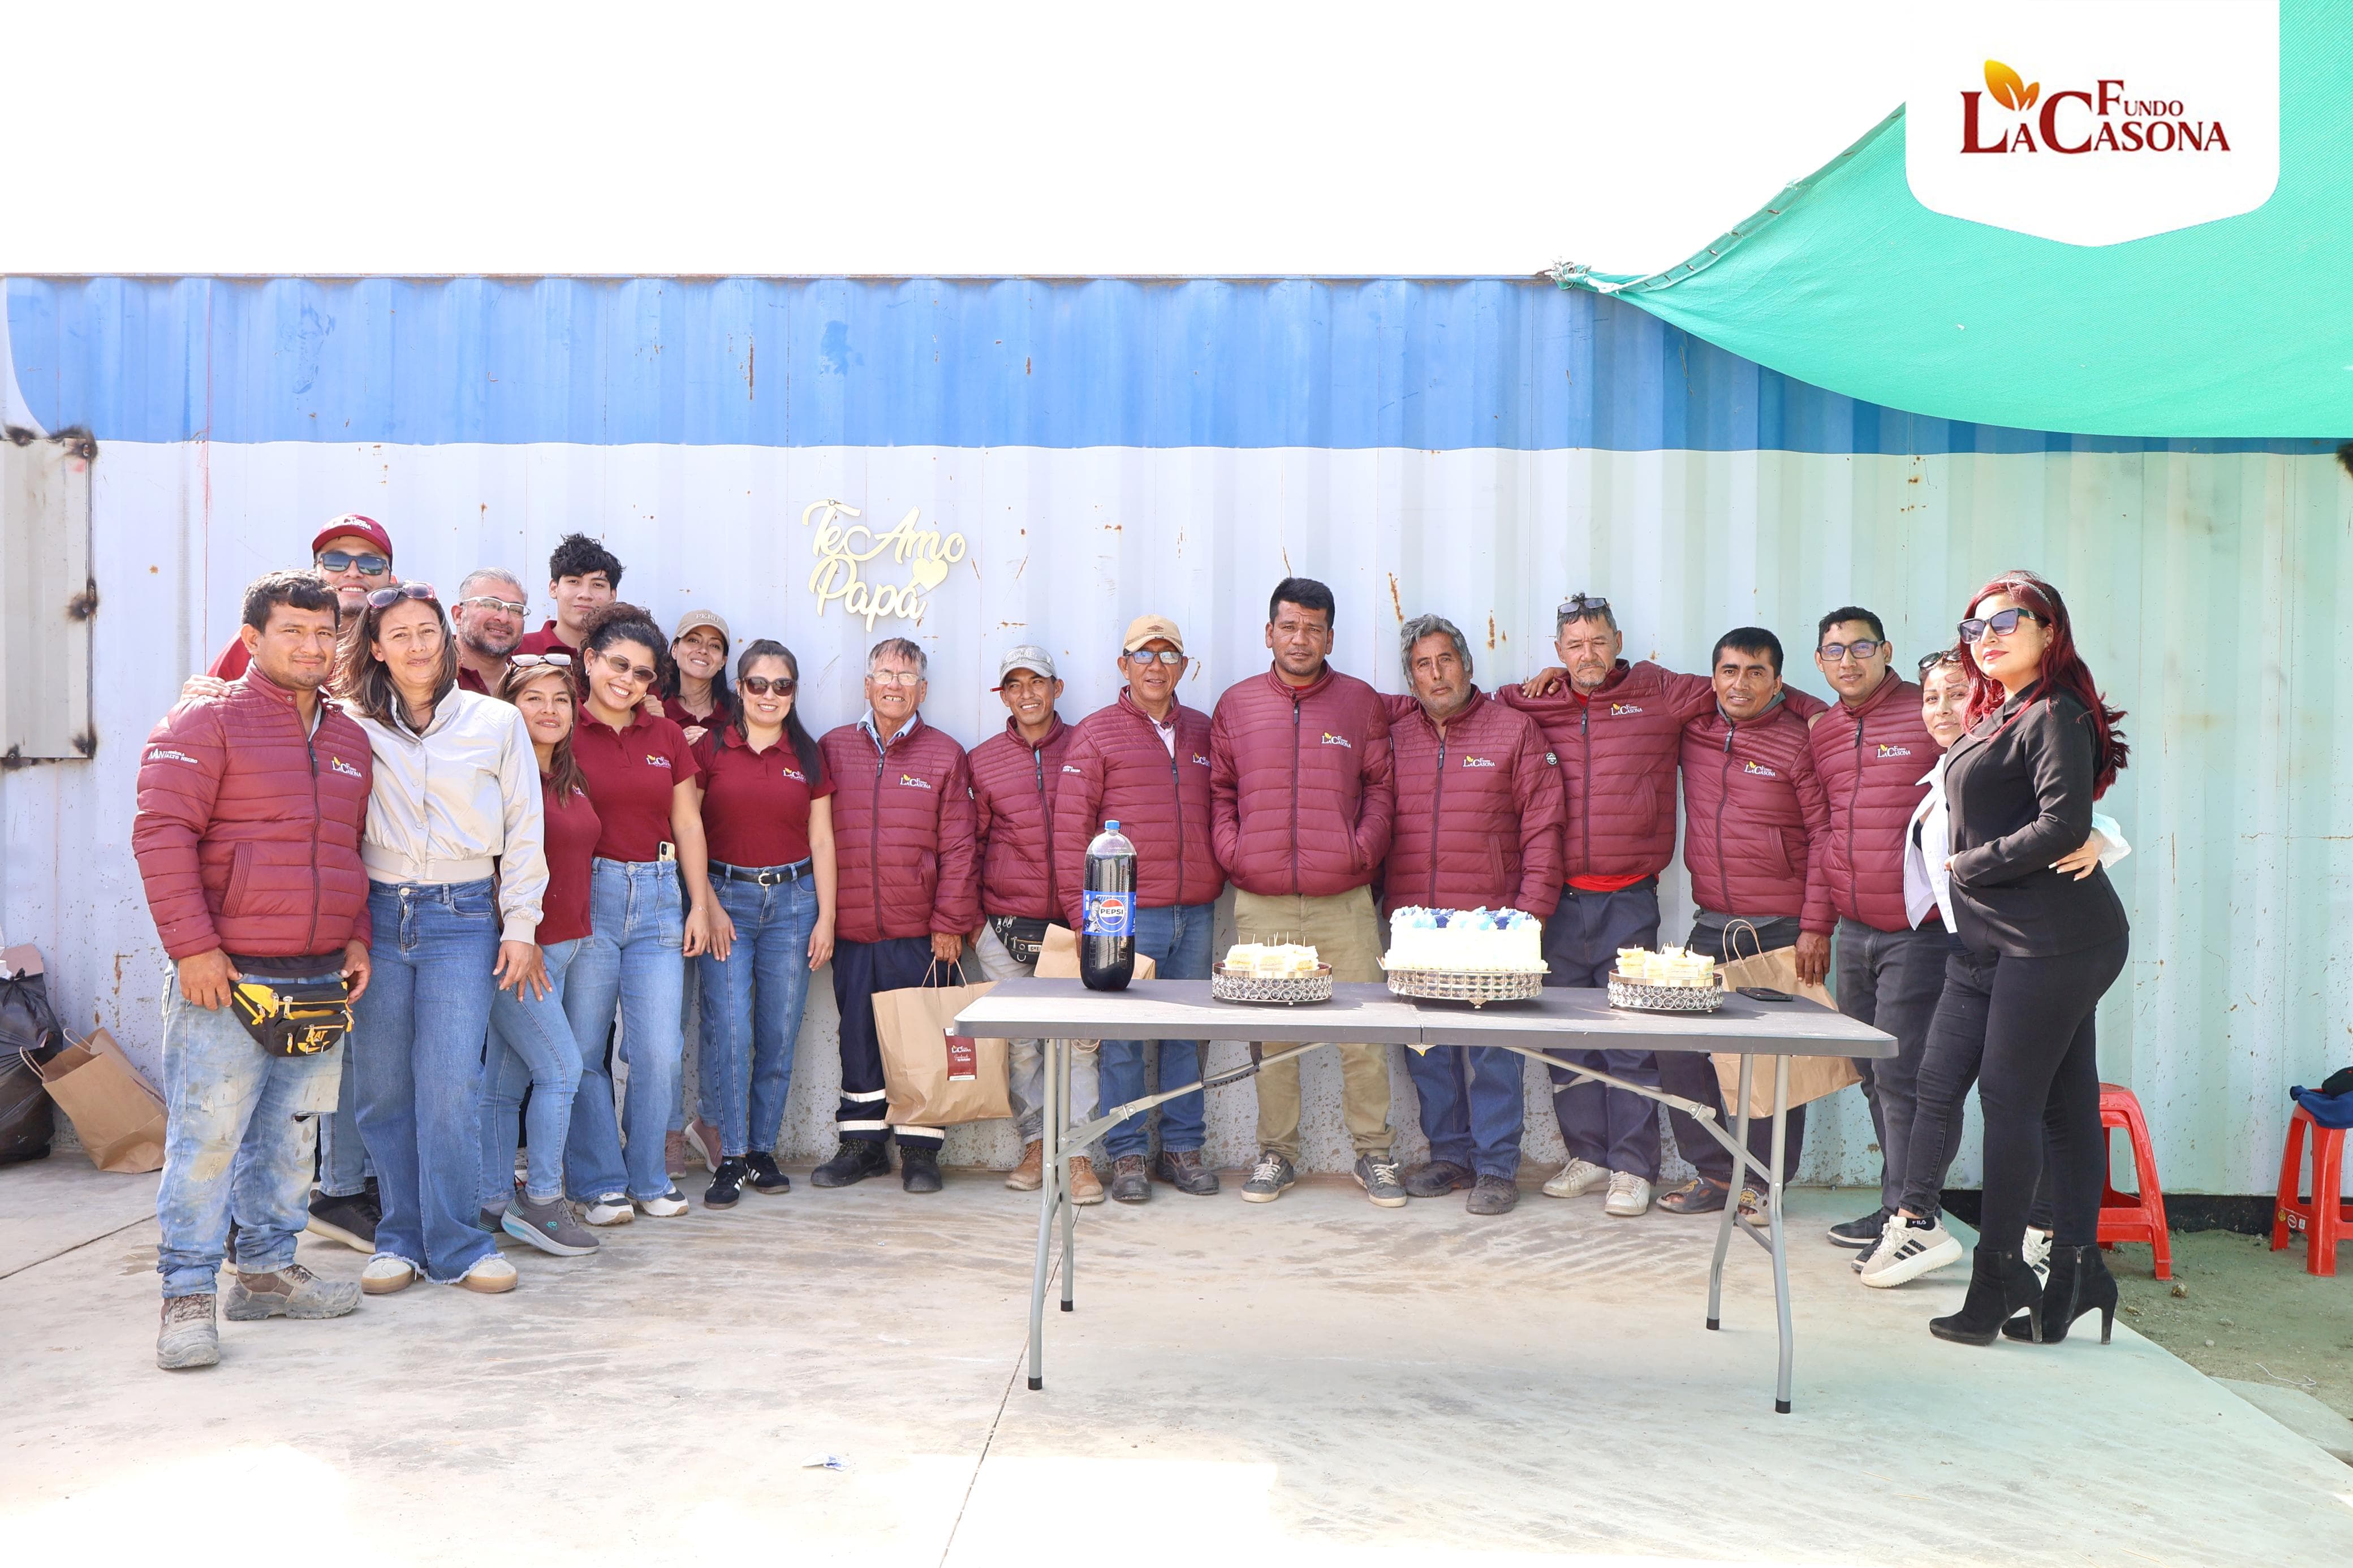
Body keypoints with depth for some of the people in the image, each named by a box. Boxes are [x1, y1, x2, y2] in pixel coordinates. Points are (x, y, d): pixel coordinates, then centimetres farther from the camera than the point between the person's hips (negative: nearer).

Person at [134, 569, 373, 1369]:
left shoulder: (350, 739, 16)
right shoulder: (206, 723, -3)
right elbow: (161, 833, -10)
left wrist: (356, 940, 12)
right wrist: (192, 944, -15)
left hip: (322, 977, 6)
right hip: (227, 975, -6)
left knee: (290, 1132, 12)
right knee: (207, 1132, -4)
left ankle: (268, 1270, 24)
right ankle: (188, 1294, 5)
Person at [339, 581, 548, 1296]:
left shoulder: (497, 722, 6)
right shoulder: (353, 726, 8)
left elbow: (525, 829, 7)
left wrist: (521, 925, 4)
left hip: (462, 917, -1)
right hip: (378, 914, 2)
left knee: (451, 1083, -8)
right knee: (383, 1087, 4)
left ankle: (455, 1245, 2)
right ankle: (402, 1239, 17)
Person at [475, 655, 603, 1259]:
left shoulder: (569, 778, 14)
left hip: (560, 944, 7)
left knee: (505, 1081, 11)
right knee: (562, 1069, -7)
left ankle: (496, 1205, 16)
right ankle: (542, 1203, 3)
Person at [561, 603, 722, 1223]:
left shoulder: (667, 738, 12)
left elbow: (688, 825, 14)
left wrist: (700, 904, 10)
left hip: (657, 898, 3)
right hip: (585, 898, -3)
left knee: (659, 1050, 0)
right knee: (584, 1049, 1)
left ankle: (650, 1176, 17)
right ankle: (599, 1182, 15)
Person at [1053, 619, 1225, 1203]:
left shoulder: (1203, 733, 14)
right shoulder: (1097, 733, 2)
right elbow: (1070, 827, -2)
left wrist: (1218, 885, 9)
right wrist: (1082, 910, -8)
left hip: (1196, 913, 4)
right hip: (1127, 914, -4)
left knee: (1187, 1034, 9)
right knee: (1124, 1038, 0)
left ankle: (1183, 1148, 19)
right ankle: (1129, 1155, 10)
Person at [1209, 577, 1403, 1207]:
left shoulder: (1361, 701, 9)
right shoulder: (1237, 703, 11)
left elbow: (1381, 787, 9)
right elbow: (1220, 790, 14)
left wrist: (1362, 849, -5)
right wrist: (1231, 851, 0)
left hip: (1345, 902, -1)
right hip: (1261, 904, 1)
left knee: (1363, 1032, 0)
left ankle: (1373, 1153, 14)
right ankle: (1275, 1154, 18)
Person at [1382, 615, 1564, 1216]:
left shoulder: (1515, 729, 3)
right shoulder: (1393, 732, 11)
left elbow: (1542, 828, 0)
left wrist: (1530, 910, -8)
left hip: (1489, 923, -3)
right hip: (1412, 919, 3)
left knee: (1492, 1048, -3)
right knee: (1426, 1048, 7)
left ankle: (1496, 1167, 7)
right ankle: (1449, 1155, 20)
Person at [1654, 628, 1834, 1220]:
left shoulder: (1798, 741, -4)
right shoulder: (1694, 729, 8)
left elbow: (1824, 836, -6)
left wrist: (1815, 927, -11)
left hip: (1782, 931, -4)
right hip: (1711, 927, 4)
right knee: (1676, 1044, 0)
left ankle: (1763, 1180, 15)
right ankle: (1713, 1173, 14)